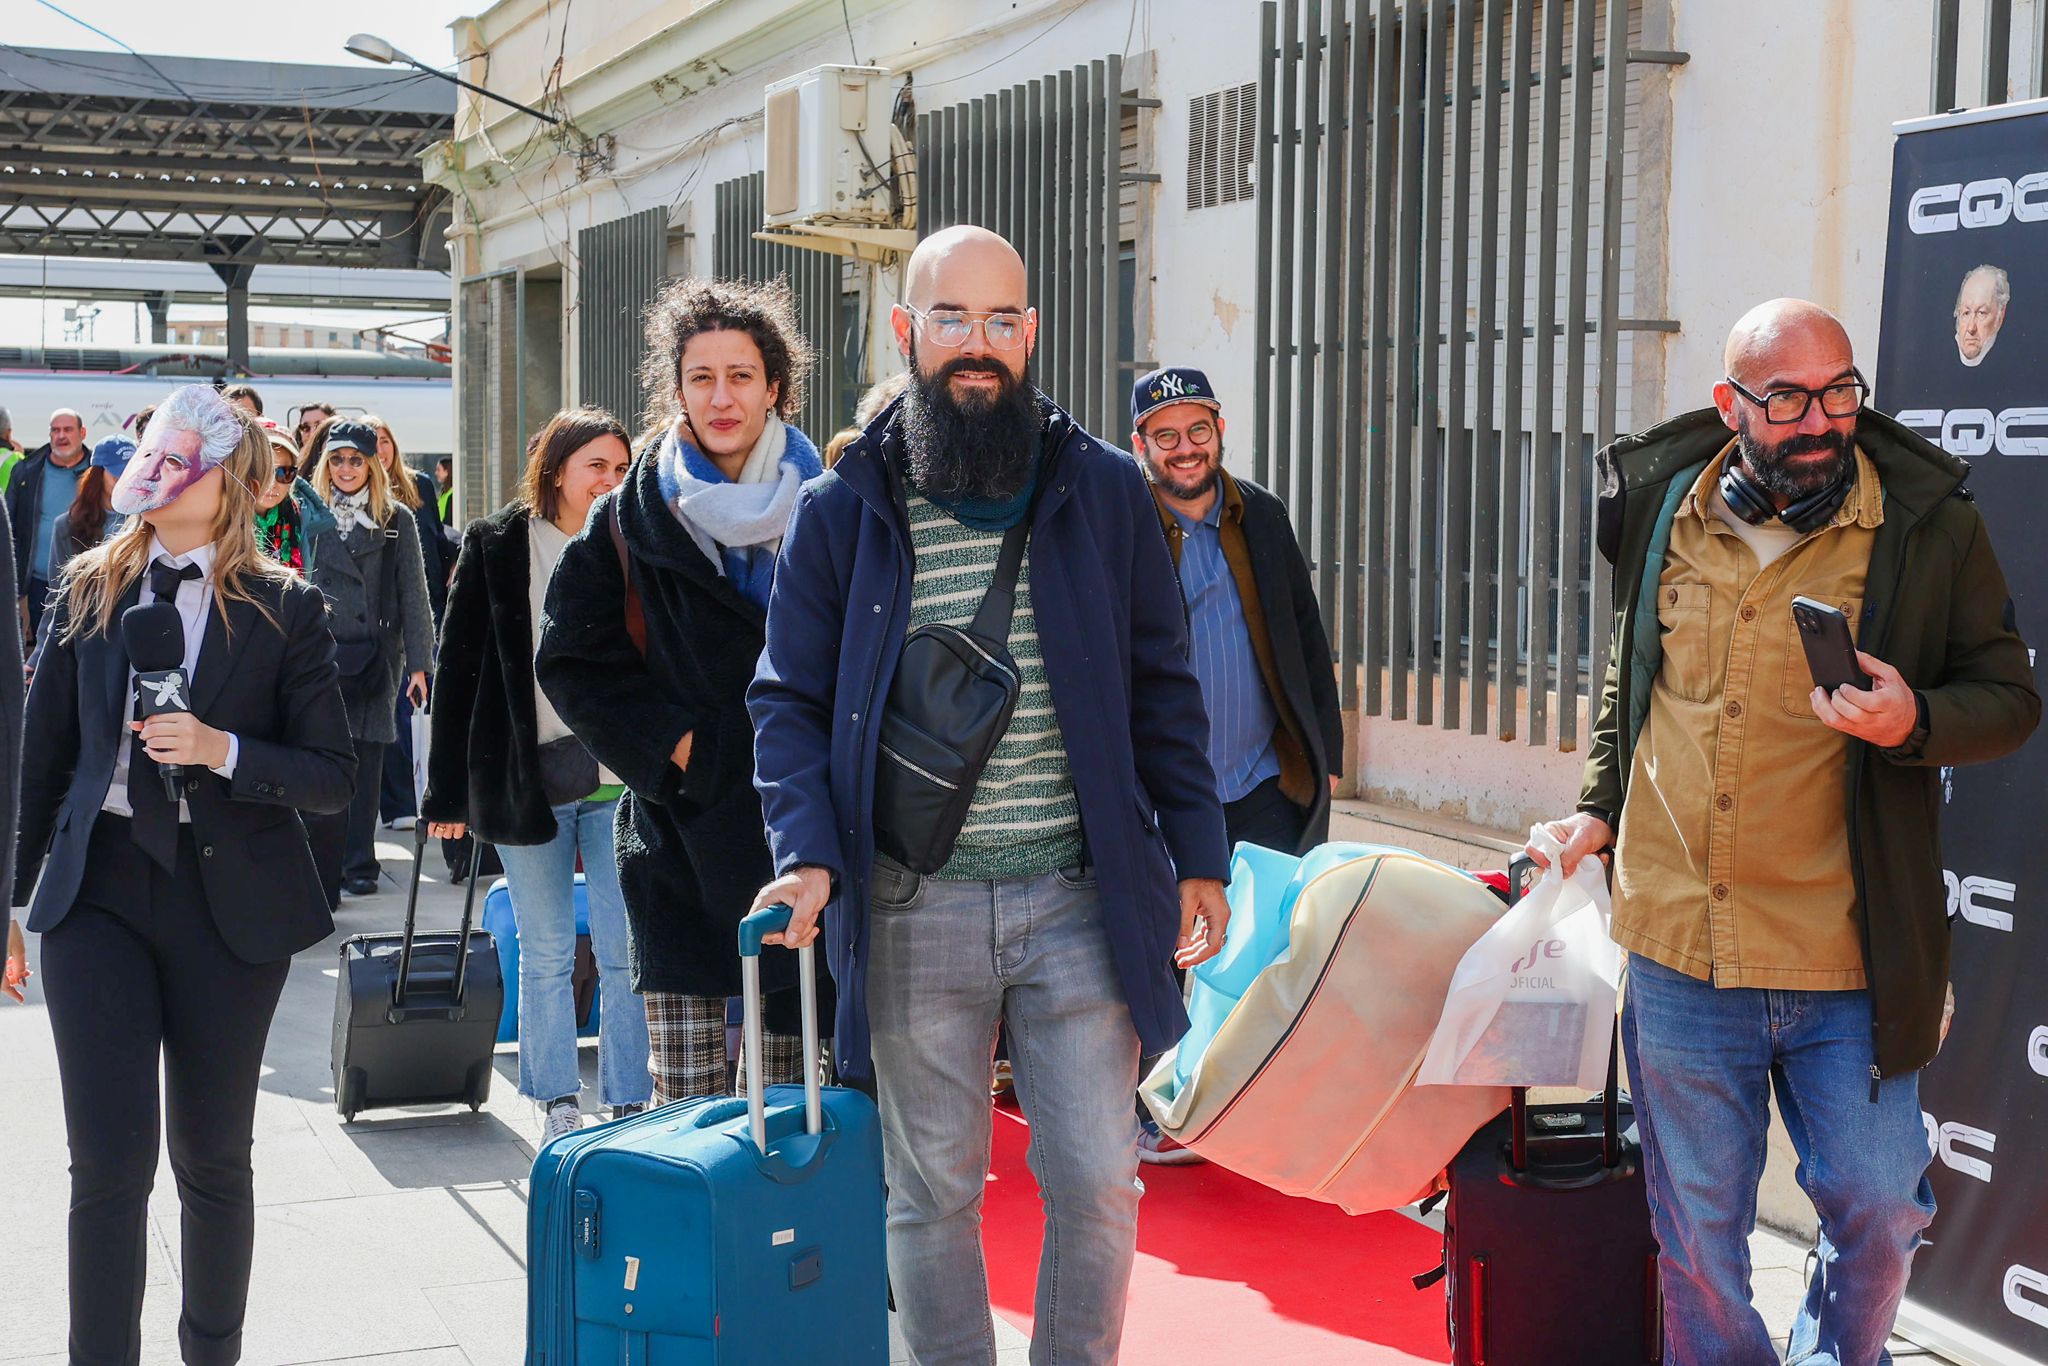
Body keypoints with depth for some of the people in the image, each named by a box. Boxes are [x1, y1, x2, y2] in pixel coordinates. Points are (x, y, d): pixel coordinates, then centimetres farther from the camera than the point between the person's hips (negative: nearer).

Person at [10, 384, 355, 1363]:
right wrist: (25, 896, 14)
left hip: (227, 898, -1)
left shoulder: (283, 611, -2)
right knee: (108, 1161, -5)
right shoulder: (87, 591, 6)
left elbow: (333, 777, -3)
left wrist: (222, 751, -19)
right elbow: (45, 754, 11)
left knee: (213, 1159, 10)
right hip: (97, 890, 1)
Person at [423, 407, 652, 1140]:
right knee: (546, 952, 9)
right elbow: (458, 667, 0)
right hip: (527, 778, -1)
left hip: (619, 778, 1)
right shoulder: (497, 546, 0)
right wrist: (447, 789, -2)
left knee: (626, 951, -1)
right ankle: (558, 1103, 21)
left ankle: (631, 1106, 8)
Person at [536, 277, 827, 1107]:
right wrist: (673, 743, -6)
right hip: (682, 837, 0)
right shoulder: (635, 519, 4)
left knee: (788, 1092, 6)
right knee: (685, 1104, -1)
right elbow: (575, 659, 5)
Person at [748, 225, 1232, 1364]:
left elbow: (1161, 687, 9)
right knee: (933, 1190, 9)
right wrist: (808, 852, -12)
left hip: (1080, 896, 1)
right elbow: (790, 700, 3)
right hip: (911, 911, 0)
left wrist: (1199, 855, 6)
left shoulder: (1105, 489, 5)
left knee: (1099, 1185, 3)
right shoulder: (844, 508, 4)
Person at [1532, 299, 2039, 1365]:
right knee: (1696, 1231, 12)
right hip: (1678, 945, 2)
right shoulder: (1663, 511, 5)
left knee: (1879, 1210, 7)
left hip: (1847, 964, -2)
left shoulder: (1929, 528, -4)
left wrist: (1914, 722, -18)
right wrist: (1601, 805, 13)